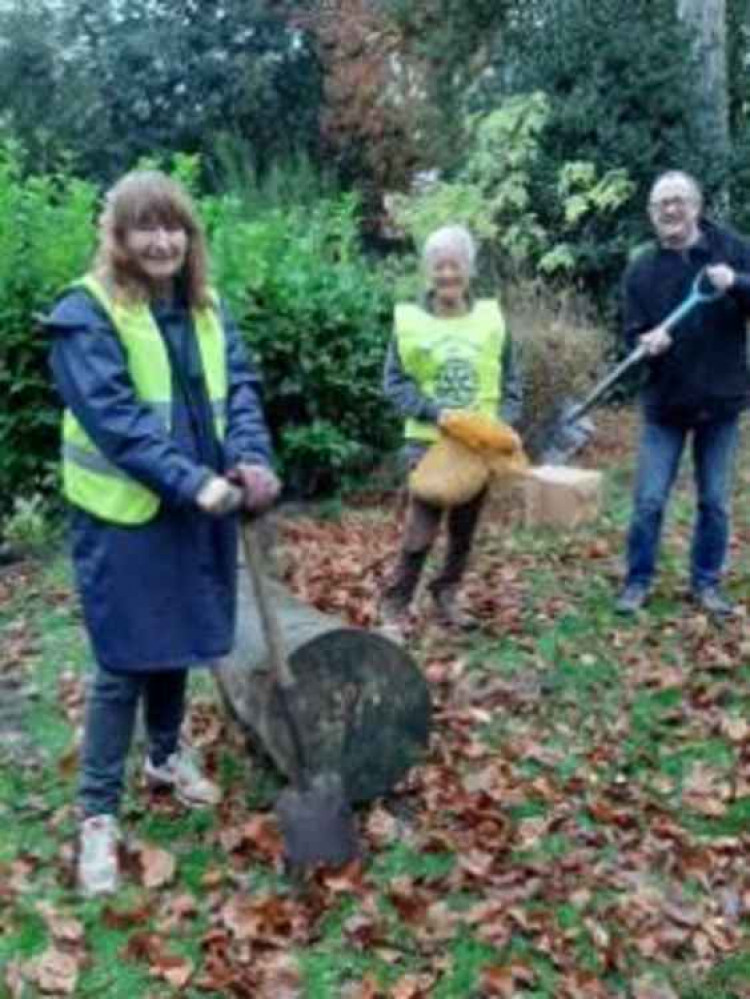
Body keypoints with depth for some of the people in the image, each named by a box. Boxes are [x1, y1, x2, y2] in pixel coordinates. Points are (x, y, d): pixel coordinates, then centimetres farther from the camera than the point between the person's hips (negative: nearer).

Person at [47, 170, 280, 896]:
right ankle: (98, 813, 14)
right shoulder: (86, 313, -12)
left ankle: (165, 755, 42)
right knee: (125, 661, 0)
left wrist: (252, 460, -17)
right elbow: (113, 418, -21)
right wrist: (193, 482, -27)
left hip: (199, 508, 6)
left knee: (178, 643, 19)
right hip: (125, 516, -6)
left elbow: (239, 387, 1)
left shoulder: (205, 308, 7)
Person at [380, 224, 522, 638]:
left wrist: (504, 422, -8)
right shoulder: (409, 321, -7)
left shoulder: (491, 318, 1)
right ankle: (395, 607, 6)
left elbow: (509, 380, 7)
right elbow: (395, 382, -5)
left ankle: (446, 597, 31)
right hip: (429, 441, -3)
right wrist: (433, 412, -19)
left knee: (465, 529, 13)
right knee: (421, 530, -8)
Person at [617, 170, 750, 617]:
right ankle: (638, 581, 19)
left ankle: (707, 582, 26)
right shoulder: (642, 269, -1)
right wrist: (646, 342, -24)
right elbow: (633, 334, -1)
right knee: (649, 501, 3)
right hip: (665, 402, 0)